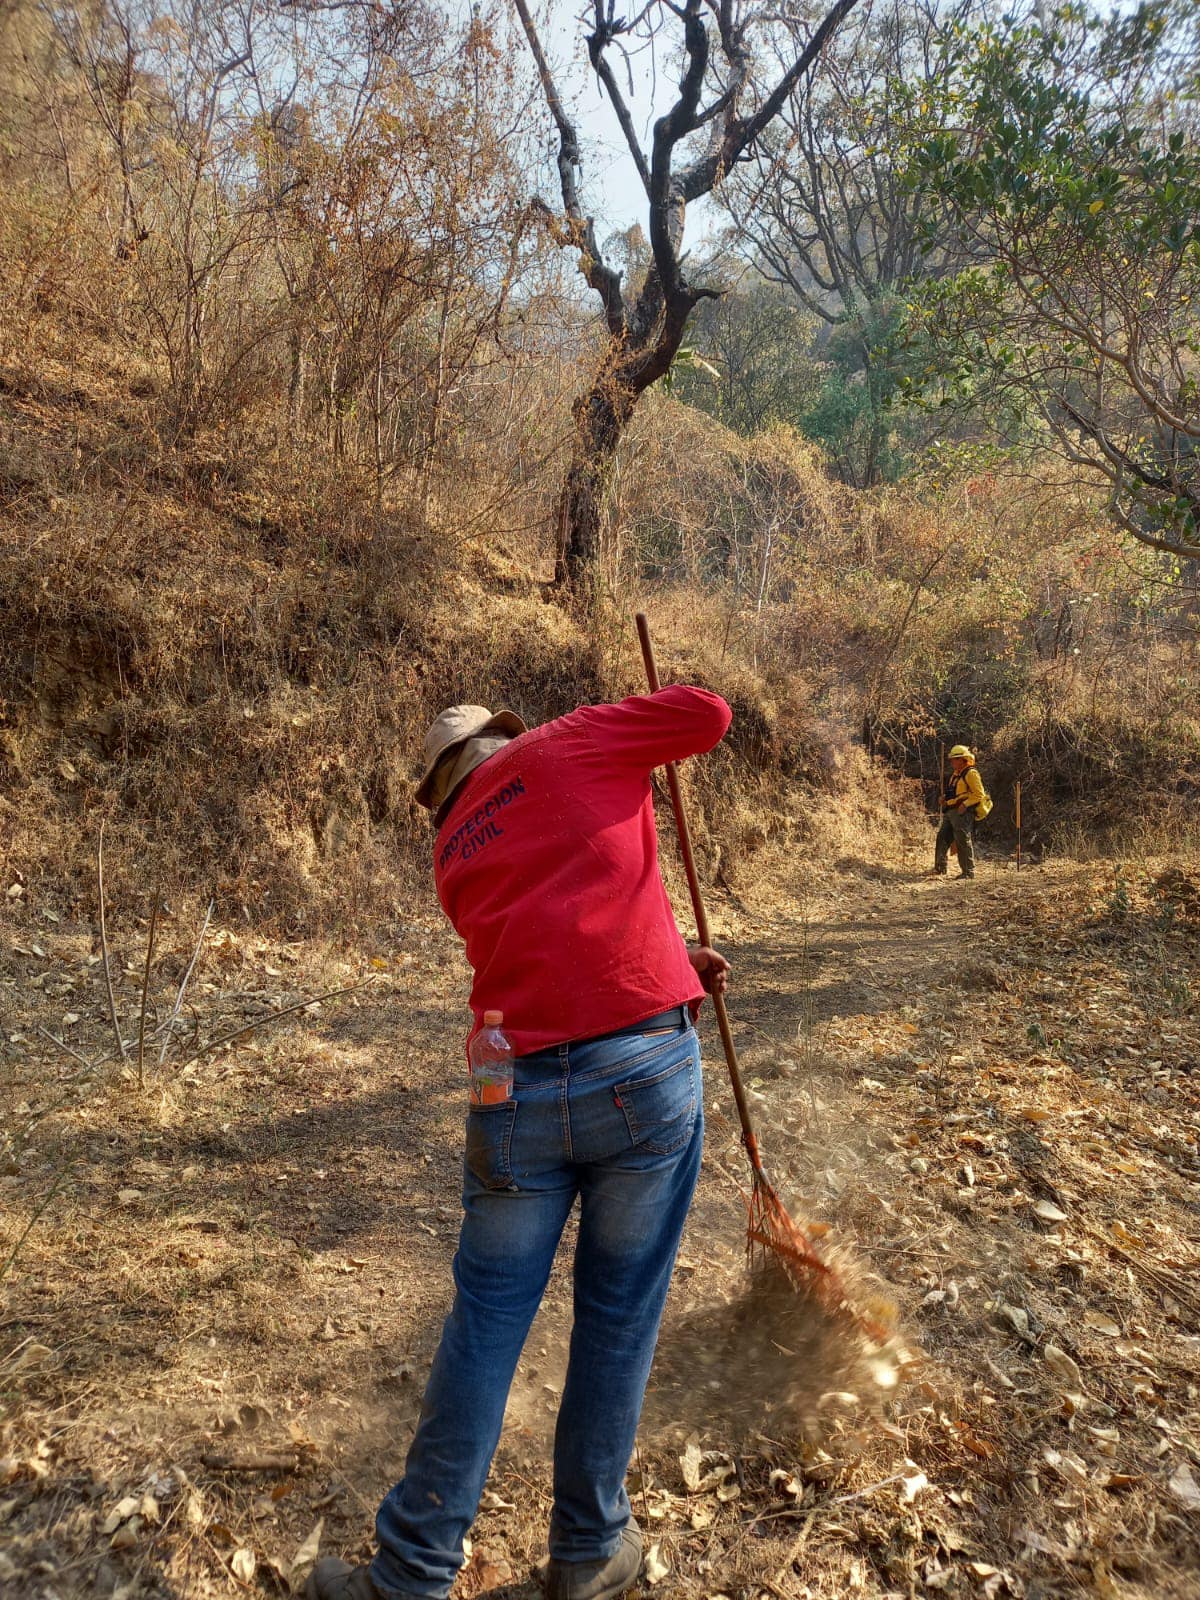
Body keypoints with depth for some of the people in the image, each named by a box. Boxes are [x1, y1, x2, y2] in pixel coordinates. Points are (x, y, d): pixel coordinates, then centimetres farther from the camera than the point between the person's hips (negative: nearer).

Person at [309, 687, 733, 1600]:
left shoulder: (454, 856, 20)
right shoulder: (566, 745, 7)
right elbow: (708, 713, 7)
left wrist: (676, 971, 25)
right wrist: (634, 742, 25)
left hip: (518, 1090, 3)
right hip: (647, 1072, -3)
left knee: (486, 1322, 15)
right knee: (620, 1315, 13)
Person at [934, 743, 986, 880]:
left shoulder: (971, 773, -8)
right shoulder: (955, 774, 20)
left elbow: (979, 794, -13)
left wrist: (965, 804, -21)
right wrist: (946, 798, 12)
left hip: (962, 813, -9)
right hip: (950, 812, 9)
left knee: (963, 842, -5)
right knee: (942, 839, 8)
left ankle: (968, 872, 2)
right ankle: (939, 870, 15)